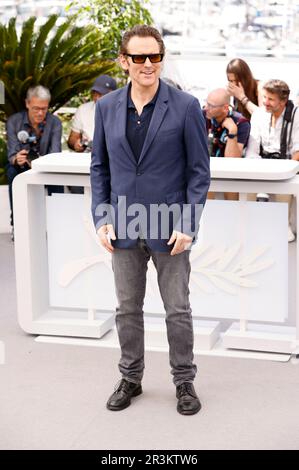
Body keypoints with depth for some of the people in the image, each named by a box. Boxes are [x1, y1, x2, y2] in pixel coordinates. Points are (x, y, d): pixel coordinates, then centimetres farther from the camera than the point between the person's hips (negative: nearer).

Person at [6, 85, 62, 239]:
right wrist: (17, 159, -47)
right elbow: (12, 154, -21)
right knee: (12, 171, -33)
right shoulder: (13, 121, -13)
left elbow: (55, 153, -22)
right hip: (22, 169, 0)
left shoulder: (54, 122, -11)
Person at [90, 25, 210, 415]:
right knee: (128, 309, 13)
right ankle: (131, 378, 28)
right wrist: (102, 219, 0)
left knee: (178, 310, 7)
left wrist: (188, 224, -11)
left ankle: (184, 381, 23)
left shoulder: (185, 106, -7)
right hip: (124, 229, 3)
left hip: (170, 228, -3)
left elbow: (199, 170, -5)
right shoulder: (107, 107, 3)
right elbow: (99, 166, 8)